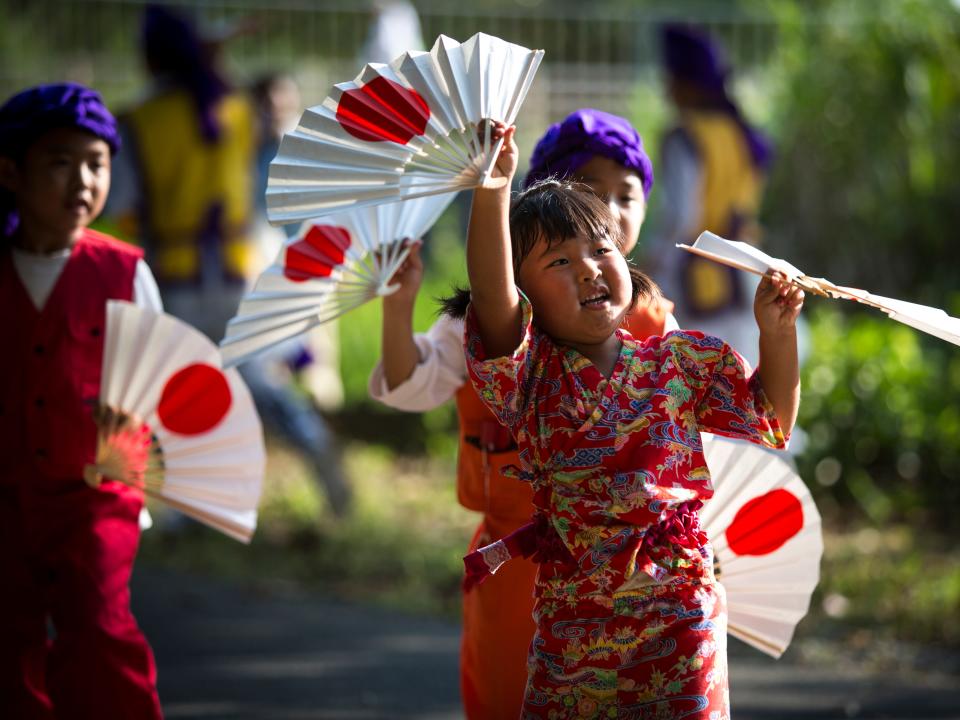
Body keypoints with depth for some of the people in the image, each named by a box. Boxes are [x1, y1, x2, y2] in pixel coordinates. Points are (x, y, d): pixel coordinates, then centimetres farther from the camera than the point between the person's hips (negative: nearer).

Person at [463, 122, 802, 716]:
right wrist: (493, 190, -36)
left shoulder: (680, 362, 6)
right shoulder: (529, 376, -2)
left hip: (678, 614, 1)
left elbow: (772, 420, 16)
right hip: (570, 618, 0)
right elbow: (492, 295, -21)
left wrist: (777, 332, 0)